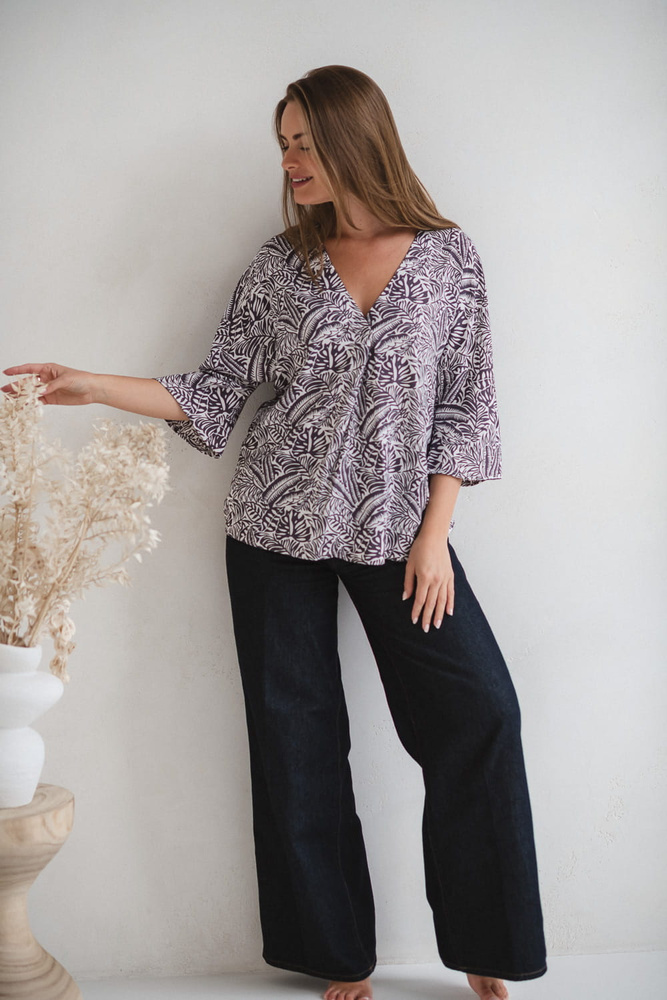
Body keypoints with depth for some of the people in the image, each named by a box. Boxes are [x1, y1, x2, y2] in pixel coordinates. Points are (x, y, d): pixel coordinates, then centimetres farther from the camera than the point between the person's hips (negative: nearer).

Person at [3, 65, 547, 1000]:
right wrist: (95, 386, -6)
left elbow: (463, 405, 0)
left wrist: (434, 535, -5)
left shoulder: (449, 256, 1)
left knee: (481, 711, -7)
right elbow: (216, 394, 4)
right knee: (297, 732, 4)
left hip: (395, 528, -1)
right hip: (278, 526, 1)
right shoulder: (280, 266, 4)